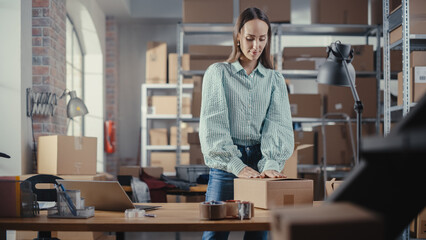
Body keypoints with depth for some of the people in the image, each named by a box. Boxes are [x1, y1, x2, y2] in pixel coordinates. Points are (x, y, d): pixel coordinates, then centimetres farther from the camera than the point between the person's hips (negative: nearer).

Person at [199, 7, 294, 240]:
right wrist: (237, 166, -18)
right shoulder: (218, 73, 5)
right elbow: (213, 124, -5)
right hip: (226, 163, -2)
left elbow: (279, 124, 0)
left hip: (262, 163, 2)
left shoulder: (275, 79, 13)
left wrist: (272, 164, -19)